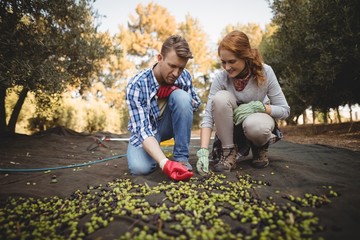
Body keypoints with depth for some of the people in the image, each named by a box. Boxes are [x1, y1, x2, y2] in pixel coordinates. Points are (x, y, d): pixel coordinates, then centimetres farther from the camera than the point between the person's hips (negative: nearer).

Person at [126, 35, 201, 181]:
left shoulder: (184, 76, -17)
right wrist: (165, 163, -49)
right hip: (144, 131, -2)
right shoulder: (136, 85, -28)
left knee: (181, 96, -28)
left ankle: (181, 157, -16)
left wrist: (174, 91, -24)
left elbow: (196, 105, -1)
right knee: (139, 167, -31)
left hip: (167, 125, 3)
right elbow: (143, 130, -33)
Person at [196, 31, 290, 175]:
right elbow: (208, 116, -26)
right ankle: (229, 153, -15)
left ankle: (260, 148, -1)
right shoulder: (220, 77, -20)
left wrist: (259, 106, -31)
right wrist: (203, 151, -38)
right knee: (221, 98, -30)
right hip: (232, 125, 2)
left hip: (258, 118, -1)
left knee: (254, 125, -39)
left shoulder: (264, 72, -21)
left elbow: (284, 110, -14)